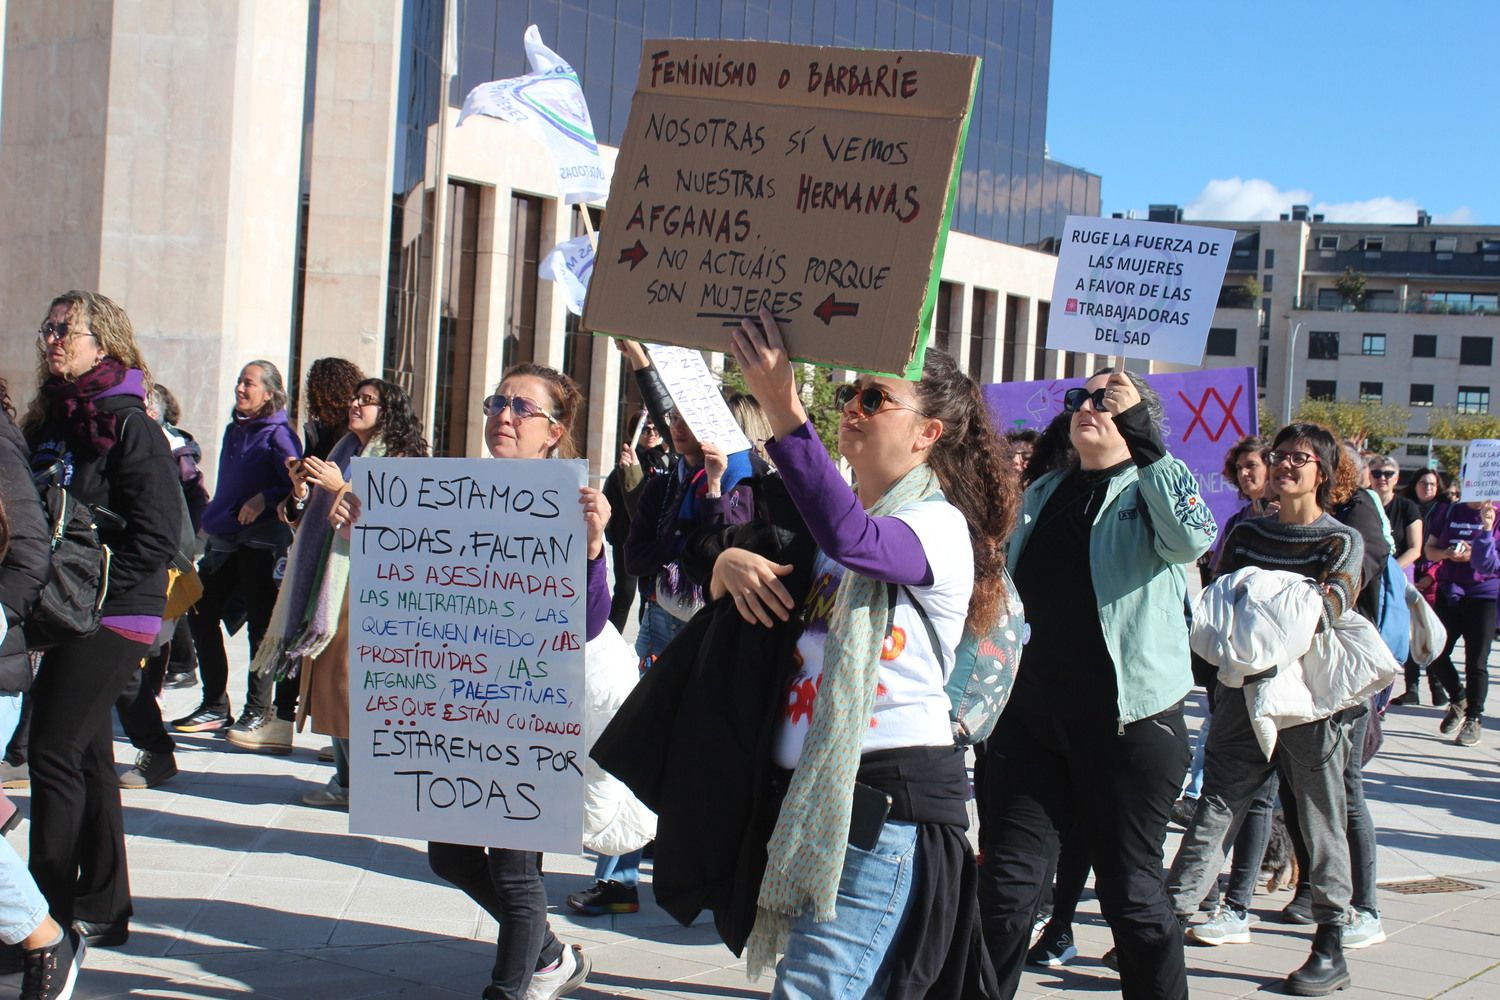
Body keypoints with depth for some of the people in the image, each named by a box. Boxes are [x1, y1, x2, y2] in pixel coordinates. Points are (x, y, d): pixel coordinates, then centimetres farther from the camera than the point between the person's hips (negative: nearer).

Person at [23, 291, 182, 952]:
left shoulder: (128, 425, -11)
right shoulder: (49, 420, 14)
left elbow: (157, 535, -17)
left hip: (109, 621, -8)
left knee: (54, 752, -8)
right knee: (86, 754, 12)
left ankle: (52, 913, -1)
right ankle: (102, 908, 20)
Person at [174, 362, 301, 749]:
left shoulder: (278, 434, -7)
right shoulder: (234, 430, 17)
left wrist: (265, 499, -26)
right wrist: (213, 520, 19)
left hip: (262, 543, -9)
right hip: (224, 542, 9)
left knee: (260, 622, -4)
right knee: (201, 613, 8)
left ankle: (259, 712, 3)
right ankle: (215, 706, 17)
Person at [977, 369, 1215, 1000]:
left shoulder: (1152, 492, -1)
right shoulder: (1041, 495, 15)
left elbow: (1193, 538, -25)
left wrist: (1145, 441, -23)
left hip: (1128, 722, -4)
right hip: (1030, 716, 5)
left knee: (1130, 889, 4)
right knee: (1004, 883, 1)